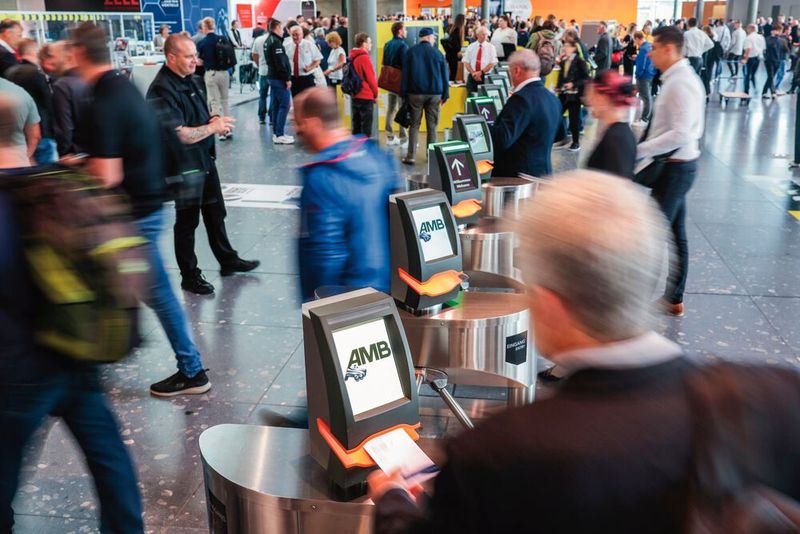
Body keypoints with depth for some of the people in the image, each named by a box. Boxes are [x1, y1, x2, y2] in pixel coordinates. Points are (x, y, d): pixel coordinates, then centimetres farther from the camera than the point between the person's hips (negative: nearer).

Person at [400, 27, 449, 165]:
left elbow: (405, 73, -1)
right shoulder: (438, 53, 2)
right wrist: (445, 94, 9)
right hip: (434, 93, 0)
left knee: (414, 125, 3)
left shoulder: (411, 52, 1)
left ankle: (411, 156, -4)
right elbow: (444, 75, 4)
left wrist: (403, 93, 2)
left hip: (415, 92, 0)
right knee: (432, 126, 6)